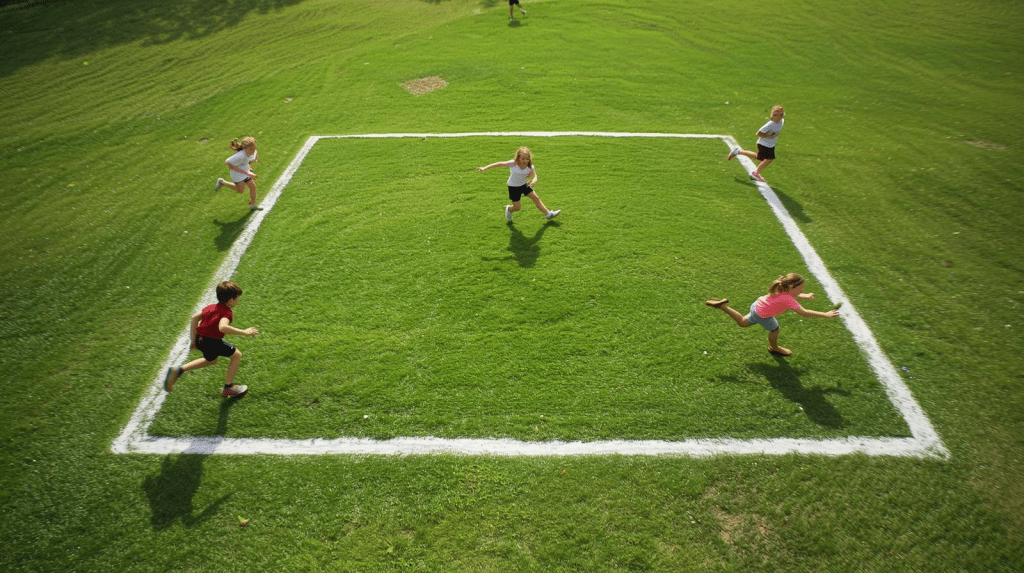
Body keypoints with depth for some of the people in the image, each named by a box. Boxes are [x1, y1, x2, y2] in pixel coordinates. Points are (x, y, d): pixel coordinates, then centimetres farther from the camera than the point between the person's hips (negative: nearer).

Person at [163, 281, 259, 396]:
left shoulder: (211, 307, 9)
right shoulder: (227, 312, -17)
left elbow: (195, 317, 10)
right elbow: (222, 327, -36)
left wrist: (193, 339, 16)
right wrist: (244, 332, -32)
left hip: (200, 339, 9)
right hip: (211, 341, -9)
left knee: (211, 360, 35)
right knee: (237, 355, 6)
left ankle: (179, 370, 26)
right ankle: (228, 387, 12)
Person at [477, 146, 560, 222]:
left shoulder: (530, 167, -18)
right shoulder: (513, 164, -27)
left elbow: (535, 176, -29)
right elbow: (500, 164, -24)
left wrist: (533, 181, -55)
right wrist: (485, 168, -27)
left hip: (524, 185, 4)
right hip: (513, 187, -3)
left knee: (536, 198, 2)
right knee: (517, 207, -2)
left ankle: (548, 214, 16)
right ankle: (509, 209, 35)